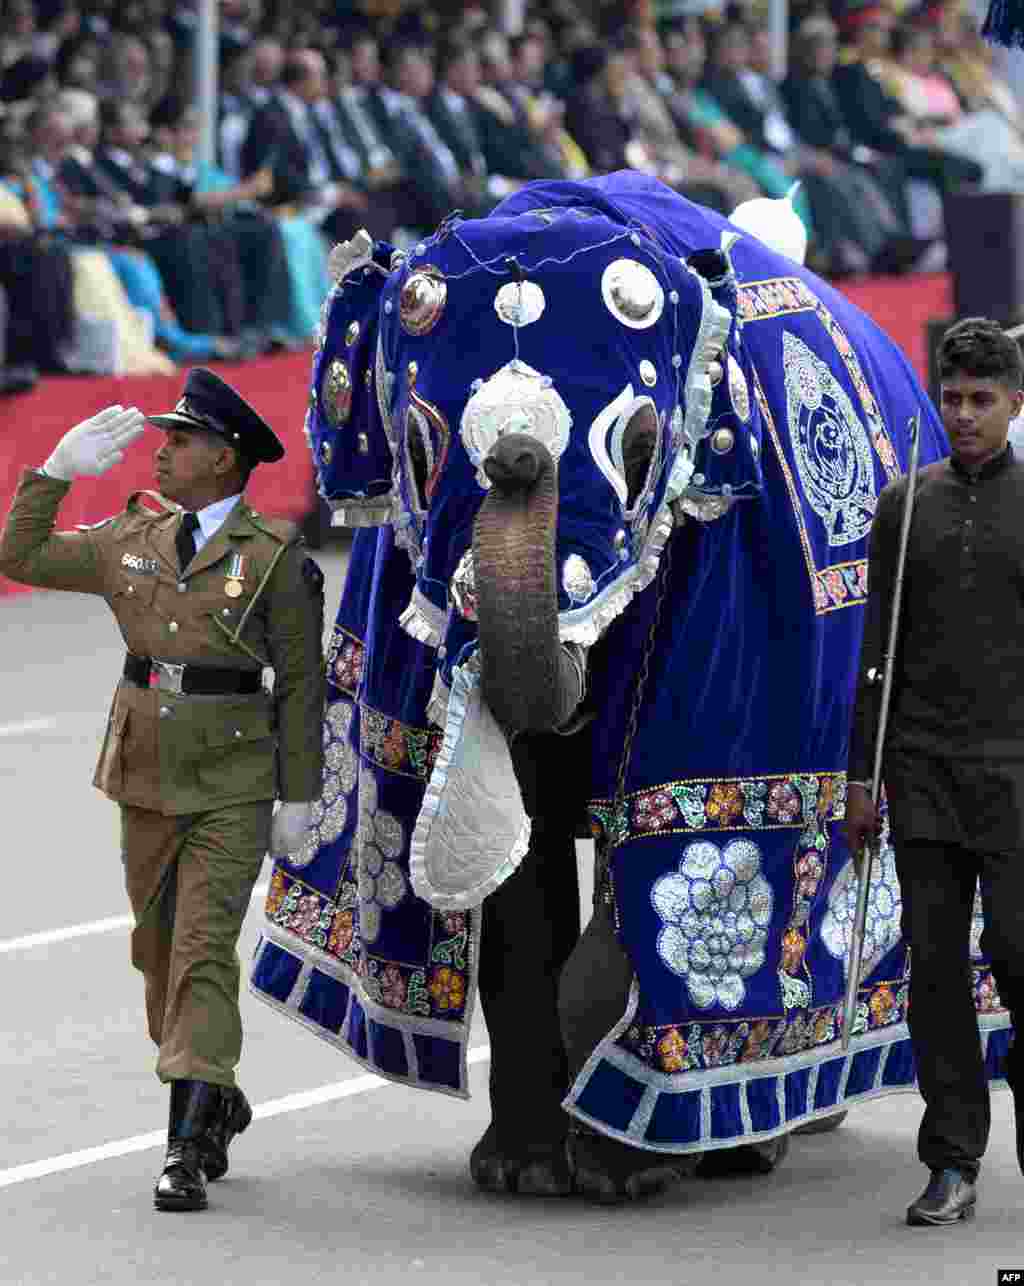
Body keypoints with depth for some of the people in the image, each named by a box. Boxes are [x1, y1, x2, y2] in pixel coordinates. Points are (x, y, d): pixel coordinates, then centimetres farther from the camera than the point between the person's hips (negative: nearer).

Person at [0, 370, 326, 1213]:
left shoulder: (274, 556, -8)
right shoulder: (135, 539, 7)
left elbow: (300, 679, -5)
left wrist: (299, 796, -6)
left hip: (233, 786, -6)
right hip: (145, 774, 6)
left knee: (203, 951, -12)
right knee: (158, 947, 14)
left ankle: (190, 1147, -15)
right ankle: (219, 1103, 32)